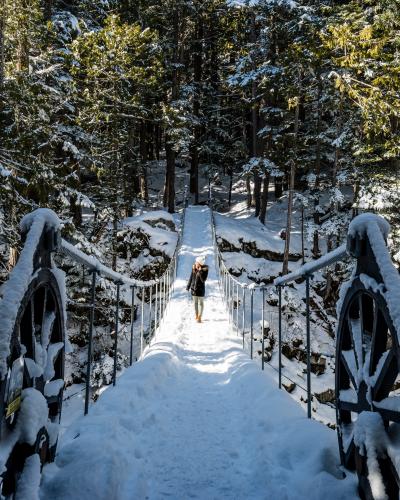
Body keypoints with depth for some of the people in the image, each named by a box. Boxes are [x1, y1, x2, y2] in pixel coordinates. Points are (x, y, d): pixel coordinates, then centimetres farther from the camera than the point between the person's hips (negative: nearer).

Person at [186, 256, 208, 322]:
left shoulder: (205, 269, -15)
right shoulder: (194, 267, -2)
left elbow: (203, 280, -21)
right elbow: (191, 277, 7)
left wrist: (200, 271, -28)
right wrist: (188, 286, 9)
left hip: (201, 288, -4)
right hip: (193, 287, 5)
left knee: (201, 302, 4)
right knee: (195, 302, 13)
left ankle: (199, 317, 9)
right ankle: (196, 316, 25)